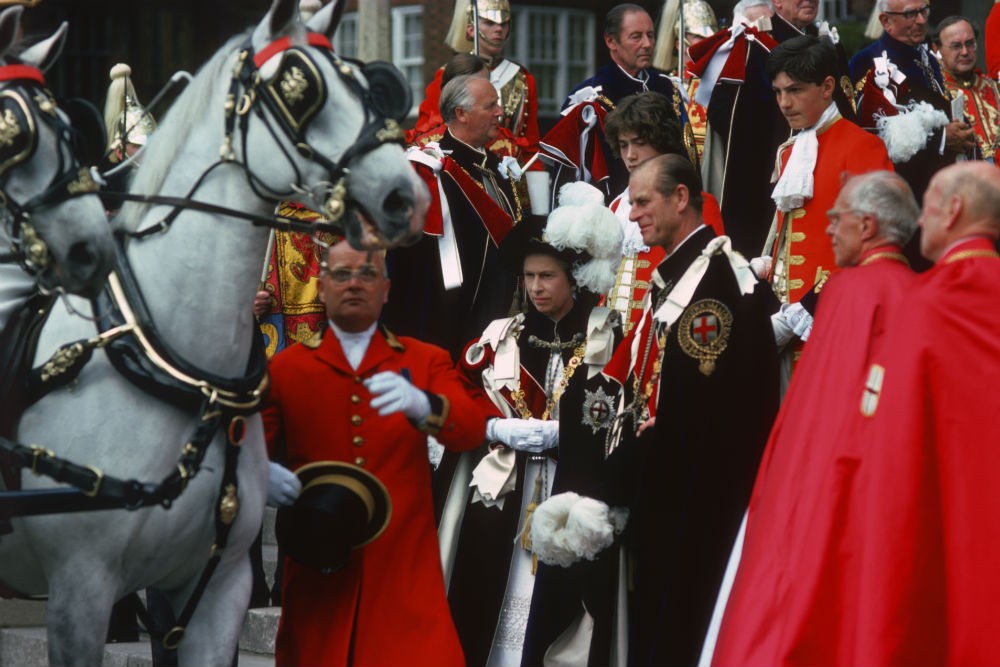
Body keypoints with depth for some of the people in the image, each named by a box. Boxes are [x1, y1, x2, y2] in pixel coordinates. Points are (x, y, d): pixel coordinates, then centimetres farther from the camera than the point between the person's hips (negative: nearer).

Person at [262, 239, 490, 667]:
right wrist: (263, 474, -21)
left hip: (404, 565, 0)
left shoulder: (426, 362, 10)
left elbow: (472, 430, -7)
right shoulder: (285, 367, 10)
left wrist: (421, 405, -29)